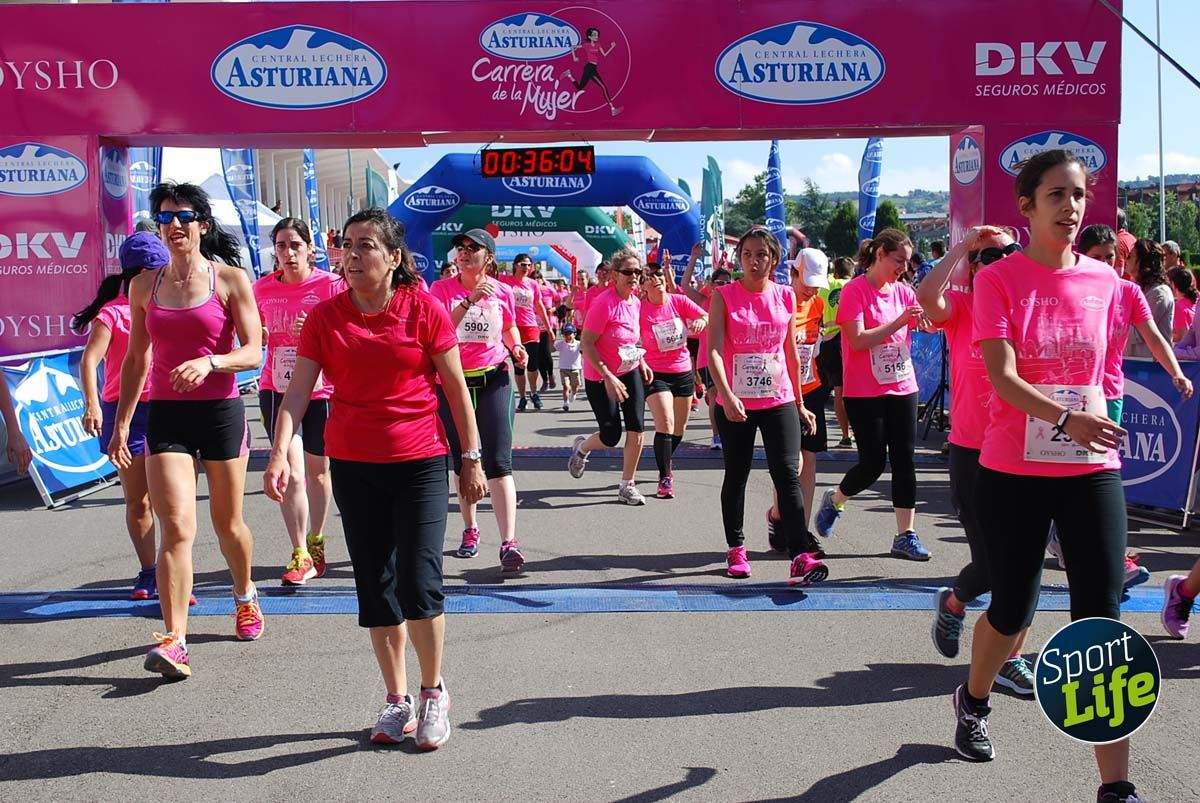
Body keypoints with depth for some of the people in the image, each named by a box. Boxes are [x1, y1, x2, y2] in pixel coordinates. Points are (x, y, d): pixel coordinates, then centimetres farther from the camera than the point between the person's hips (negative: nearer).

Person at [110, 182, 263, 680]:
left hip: (221, 411, -1)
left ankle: (245, 596, 40)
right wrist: (121, 423, 12)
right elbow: (137, 360, 14)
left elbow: (253, 353, -8)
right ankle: (174, 641, -11)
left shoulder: (230, 279, -2)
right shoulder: (145, 286, 7)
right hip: (165, 414, 2)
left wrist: (209, 362, -26)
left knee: (227, 523, 13)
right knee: (177, 529, -11)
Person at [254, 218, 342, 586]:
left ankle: (315, 545, 32)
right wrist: (258, 336, -6)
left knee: (317, 470, 13)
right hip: (277, 389, 1)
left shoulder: (330, 285, -8)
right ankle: (301, 555, 0)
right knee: (291, 473, -9)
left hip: (321, 390, -1)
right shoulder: (262, 288, 3)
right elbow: (254, 338, 17)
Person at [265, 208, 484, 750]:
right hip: (352, 466, 3)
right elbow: (297, 391, -5)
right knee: (375, 587, 10)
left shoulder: (424, 310, -6)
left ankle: (433, 693, 17)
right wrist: (279, 453, -19)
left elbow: (456, 388, -1)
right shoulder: (326, 317, 1)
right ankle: (397, 700, 25)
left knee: (419, 583, -6)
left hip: (419, 463, -3)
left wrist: (471, 459, -1)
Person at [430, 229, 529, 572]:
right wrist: (468, 301, -26)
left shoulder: (502, 292, 1)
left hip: (493, 379, -1)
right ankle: (470, 530, 31)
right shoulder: (442, 288, -4)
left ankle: (509, 543, -13)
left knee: (498, 462, -9)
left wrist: (516, 346, -1)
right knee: (461, 461, 13)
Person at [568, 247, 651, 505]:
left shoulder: (636, 302, 2)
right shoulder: (604, 303, -21)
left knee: (636, 429, -4)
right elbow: (586, 344, -22)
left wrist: (641, 361, 6)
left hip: (630, 372, 6)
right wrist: (609, 378, -25)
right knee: (611, 437, -3)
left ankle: (627, 485, 10)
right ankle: (581, 447, 32)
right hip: (600, 377, -6)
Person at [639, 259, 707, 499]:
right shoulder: (640, 310, -11)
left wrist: (700, 320, -29)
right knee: (665, 423, -18)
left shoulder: (679, 301, -3)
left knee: (680, 428, 15)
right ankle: (664, 478, -7)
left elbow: (706, 316, -8)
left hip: (684, 371, 4)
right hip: (656, 374, -4)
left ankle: (665, 462, 43)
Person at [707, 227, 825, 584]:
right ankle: (736, 549, 26)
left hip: (779, 401, 1)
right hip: (735, 405, -1)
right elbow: (714, 350, -14)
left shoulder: (786, 296, 5)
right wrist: (727, 397, -28)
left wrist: (800, 403, 14)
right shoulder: (724, 296, -4)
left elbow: (791, 353, 12)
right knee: (736, 475, 12)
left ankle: (801, 557, -13)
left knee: (788, 475, -9)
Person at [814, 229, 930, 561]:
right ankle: (833, 500, 26)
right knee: (873, 461, -3)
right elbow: (858, 340, -18)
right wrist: (898, 322, -21)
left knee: (904, 460, 3)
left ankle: (906, 535, 9)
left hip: (902, 388, 6)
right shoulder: (854, 290, -10)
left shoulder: (903, 291, 8)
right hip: (865, 393, -5)